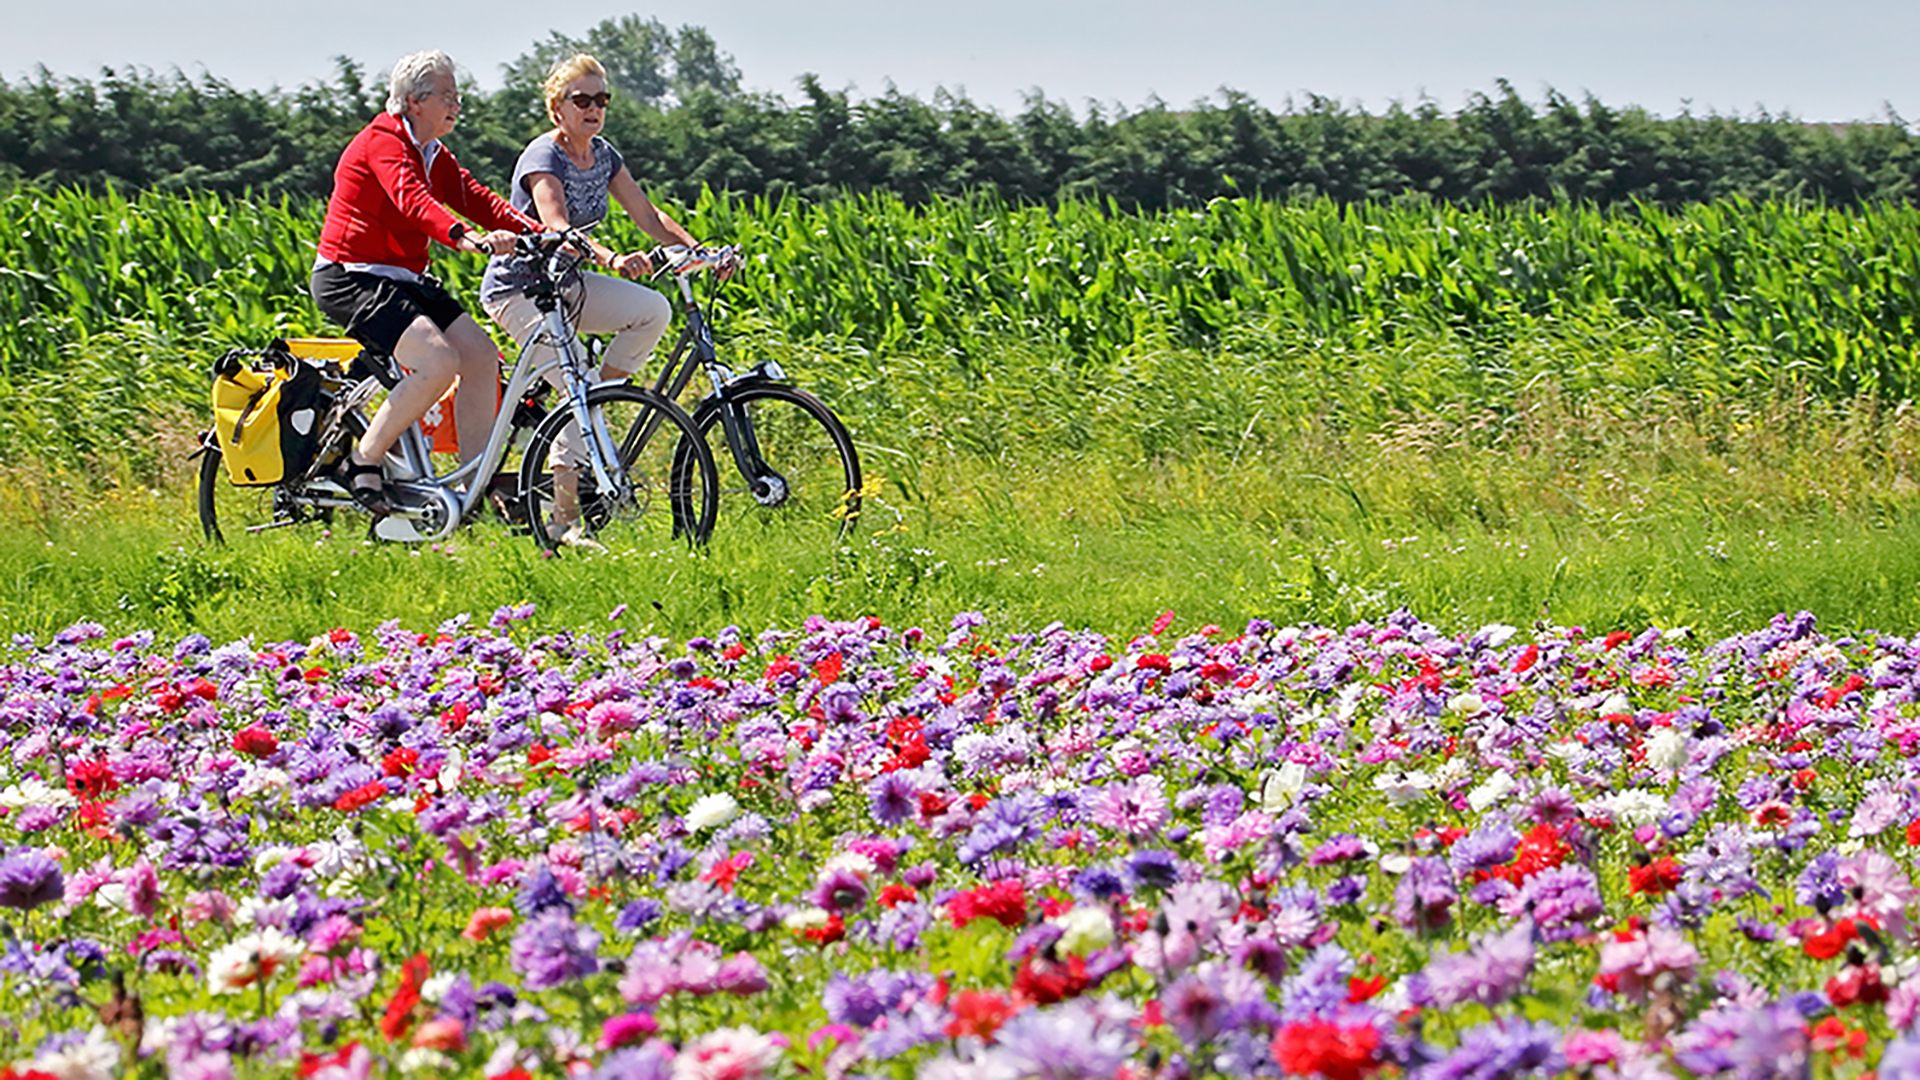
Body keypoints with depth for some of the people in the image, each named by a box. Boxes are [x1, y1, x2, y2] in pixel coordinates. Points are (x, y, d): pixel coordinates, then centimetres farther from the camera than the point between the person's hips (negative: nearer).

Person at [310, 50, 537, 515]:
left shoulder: (435, 156, 14)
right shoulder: (382, 143, -15)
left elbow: (476, 198, 4)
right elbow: (412, 201, -33)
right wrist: (468, 238, -50)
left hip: (404, 280, 9)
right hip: (351, 280, -9)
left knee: (481, 354, -5)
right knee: (439, 361, -26)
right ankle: (364, 462, -13)